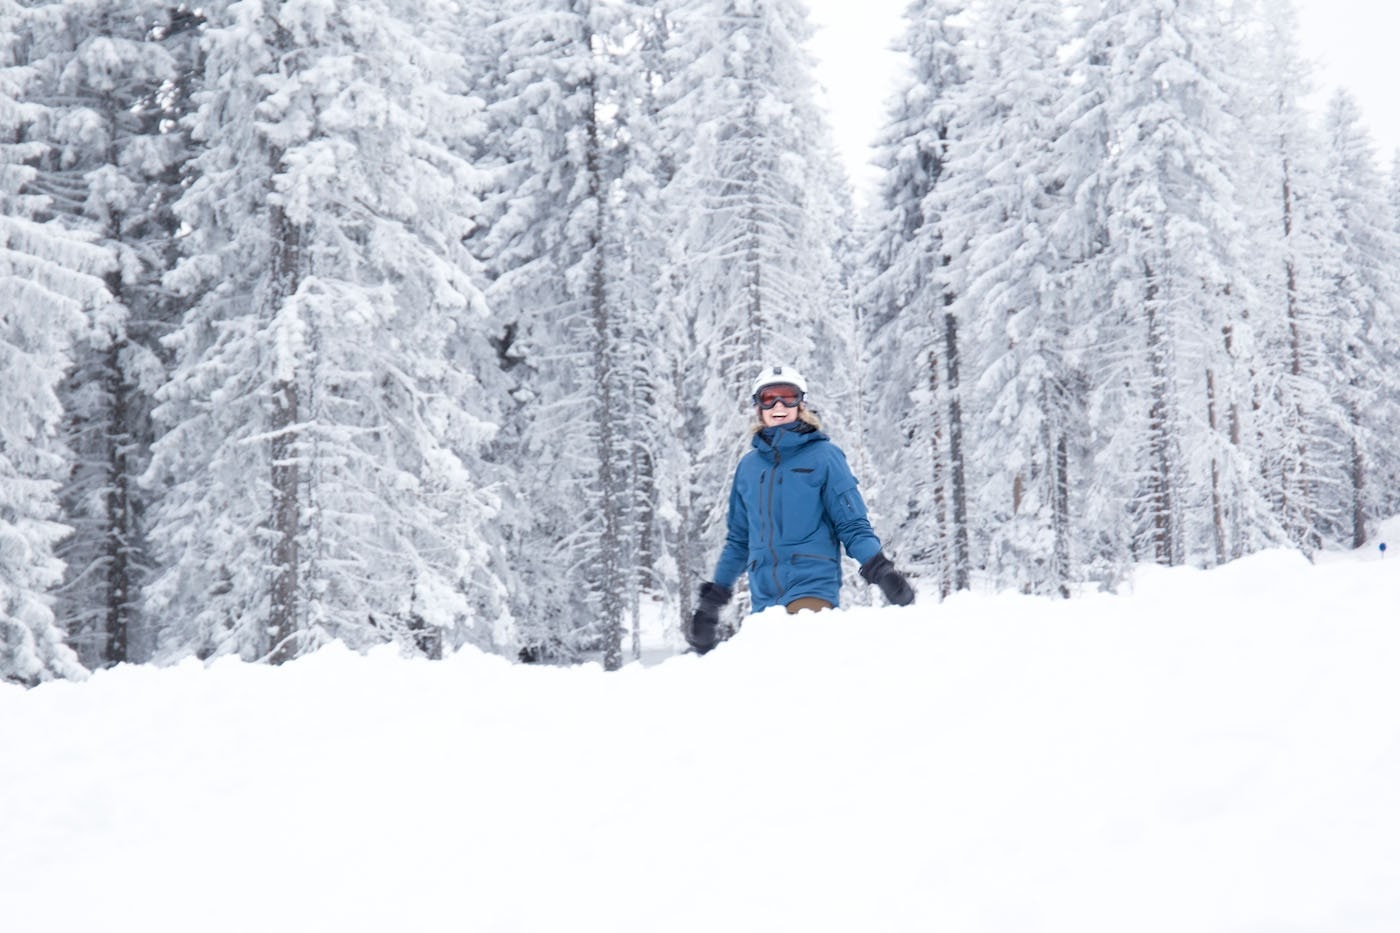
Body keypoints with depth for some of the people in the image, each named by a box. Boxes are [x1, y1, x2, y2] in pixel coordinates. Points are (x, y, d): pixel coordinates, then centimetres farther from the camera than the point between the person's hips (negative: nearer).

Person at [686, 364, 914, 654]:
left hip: (812, 587, -5)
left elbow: (852, 525, 2)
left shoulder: (823, 456, 3)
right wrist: (712, 599, 24)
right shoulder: (749, 465, 17)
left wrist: (881, 570, -13)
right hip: (764, 596, 5)